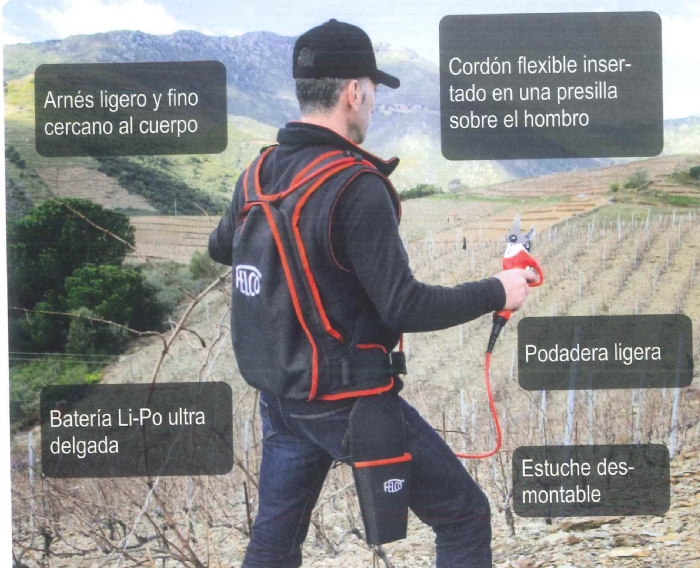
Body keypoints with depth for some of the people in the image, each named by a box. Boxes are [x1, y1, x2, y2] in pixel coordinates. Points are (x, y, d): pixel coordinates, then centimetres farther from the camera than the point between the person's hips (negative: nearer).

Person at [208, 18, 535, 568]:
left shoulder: (258, 174, 2)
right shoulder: (356, 187, -21)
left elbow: (221, 248, 22)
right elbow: (405, 308, -21)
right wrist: (497, 292, -8)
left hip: (280, 398, 8)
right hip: (348, 404, -8)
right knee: (464, 517, 7)